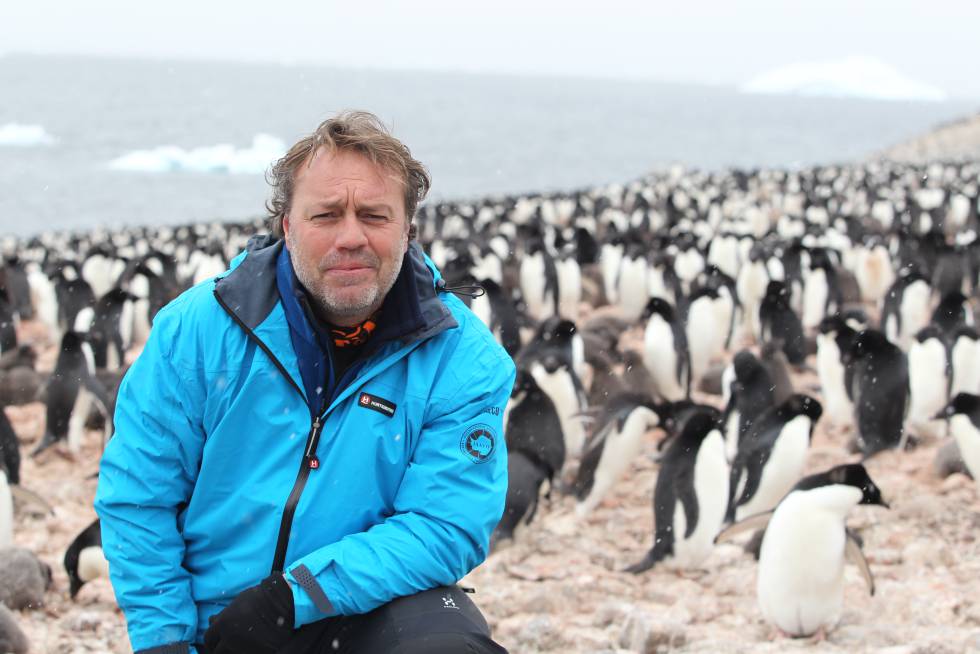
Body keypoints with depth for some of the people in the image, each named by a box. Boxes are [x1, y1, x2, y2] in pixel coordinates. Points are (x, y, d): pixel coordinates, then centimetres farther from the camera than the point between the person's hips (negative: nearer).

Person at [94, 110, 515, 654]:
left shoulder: (464, 359, -7)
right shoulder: (197, 328, -3)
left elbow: (446, 527, -13)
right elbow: (136, 497, 0)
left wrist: (293, 597, -21)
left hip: (372, 608, -1)